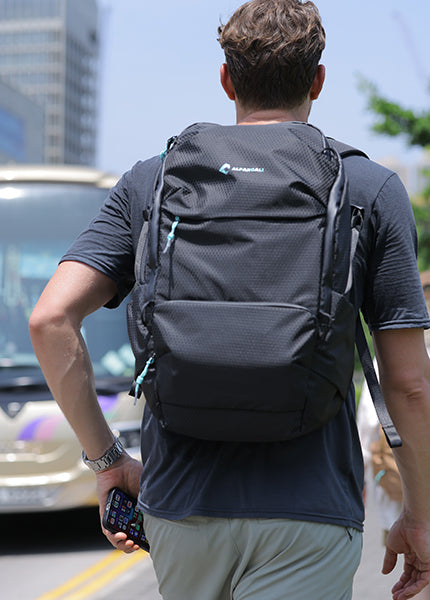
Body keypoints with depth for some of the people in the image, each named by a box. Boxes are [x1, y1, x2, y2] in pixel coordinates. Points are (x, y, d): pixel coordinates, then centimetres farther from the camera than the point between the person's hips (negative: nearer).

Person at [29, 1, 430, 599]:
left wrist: (108, 460, 6)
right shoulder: (372, 188, 1)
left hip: (179, 504, 3)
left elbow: (50, 319, -4)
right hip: (309, 515, -3)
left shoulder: (151, 180, 7)